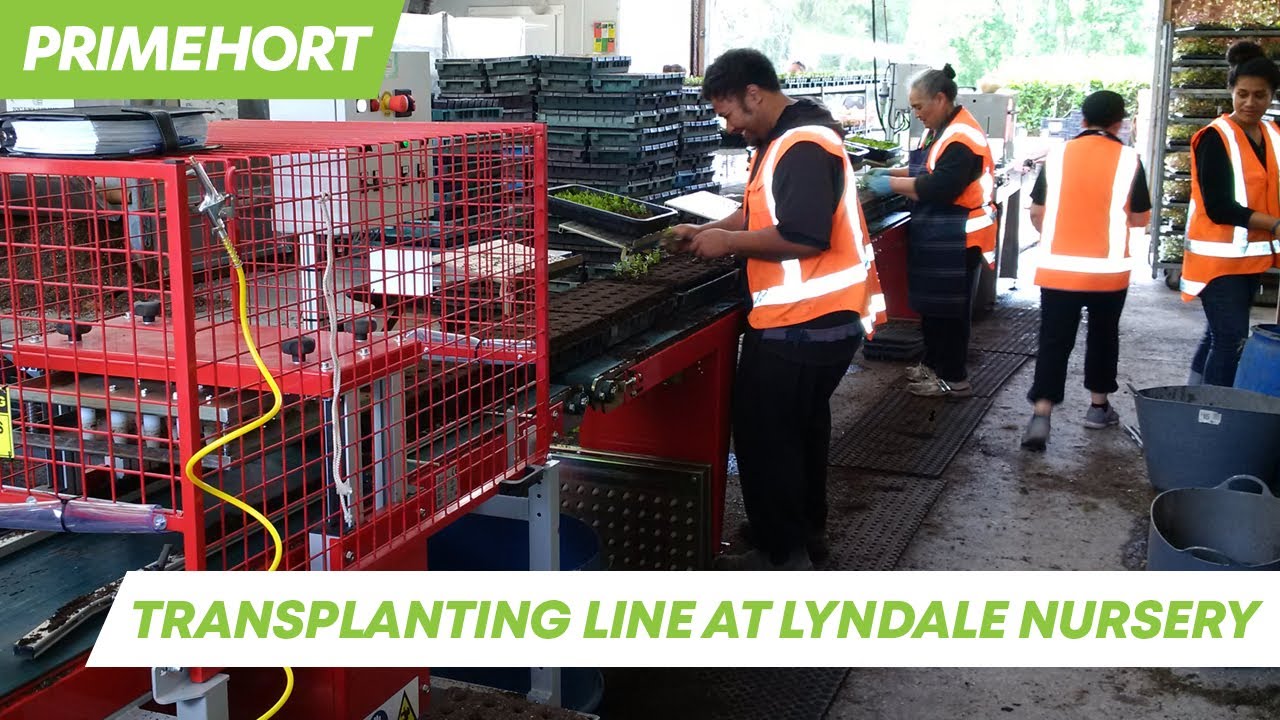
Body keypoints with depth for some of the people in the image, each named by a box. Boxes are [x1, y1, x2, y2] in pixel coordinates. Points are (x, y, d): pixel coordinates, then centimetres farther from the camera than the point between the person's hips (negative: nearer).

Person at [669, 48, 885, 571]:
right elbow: (764, 213, 21)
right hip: (815, 318, 11)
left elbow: (803, 236, -28)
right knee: (800, 426, 22)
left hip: (802, 325, -11)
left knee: (764, 434, -2)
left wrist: (727, 243, -18)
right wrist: (707, 230, 7)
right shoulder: (783, 140, 13)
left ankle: (781, 556, 7)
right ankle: (806, 530, 37)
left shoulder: (803, 147, -21)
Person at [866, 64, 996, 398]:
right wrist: (892, 172, 7)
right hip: (937, 235, 10)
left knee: (948, 308, -2)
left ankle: (954, 379, 7)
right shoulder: (940, 130, 11)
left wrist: (891, 184, -20)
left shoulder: (961, 138, -21)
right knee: (931, 302, 17)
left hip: (956, 240, -10)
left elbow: (939, 187, -28)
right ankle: (934, 364, 30)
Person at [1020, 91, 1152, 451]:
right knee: (1102, 337, 18)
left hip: (1057, 268, 1)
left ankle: (1041, 415, -11)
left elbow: (1037, 212, 5)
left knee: (1054, 342, 2)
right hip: (1108, 270, -1)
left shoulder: (1058, 155, 1)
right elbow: (1141, 218, 1)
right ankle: (1099, 406, 30)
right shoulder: (1128, 159, -5)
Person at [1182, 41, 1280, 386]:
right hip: (1219, 256, -7)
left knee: (1219, 336, 14)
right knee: (1231, 340, -10)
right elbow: (1218, 207, -16)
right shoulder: (1216, 138, -11)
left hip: (1252, 257, 7)